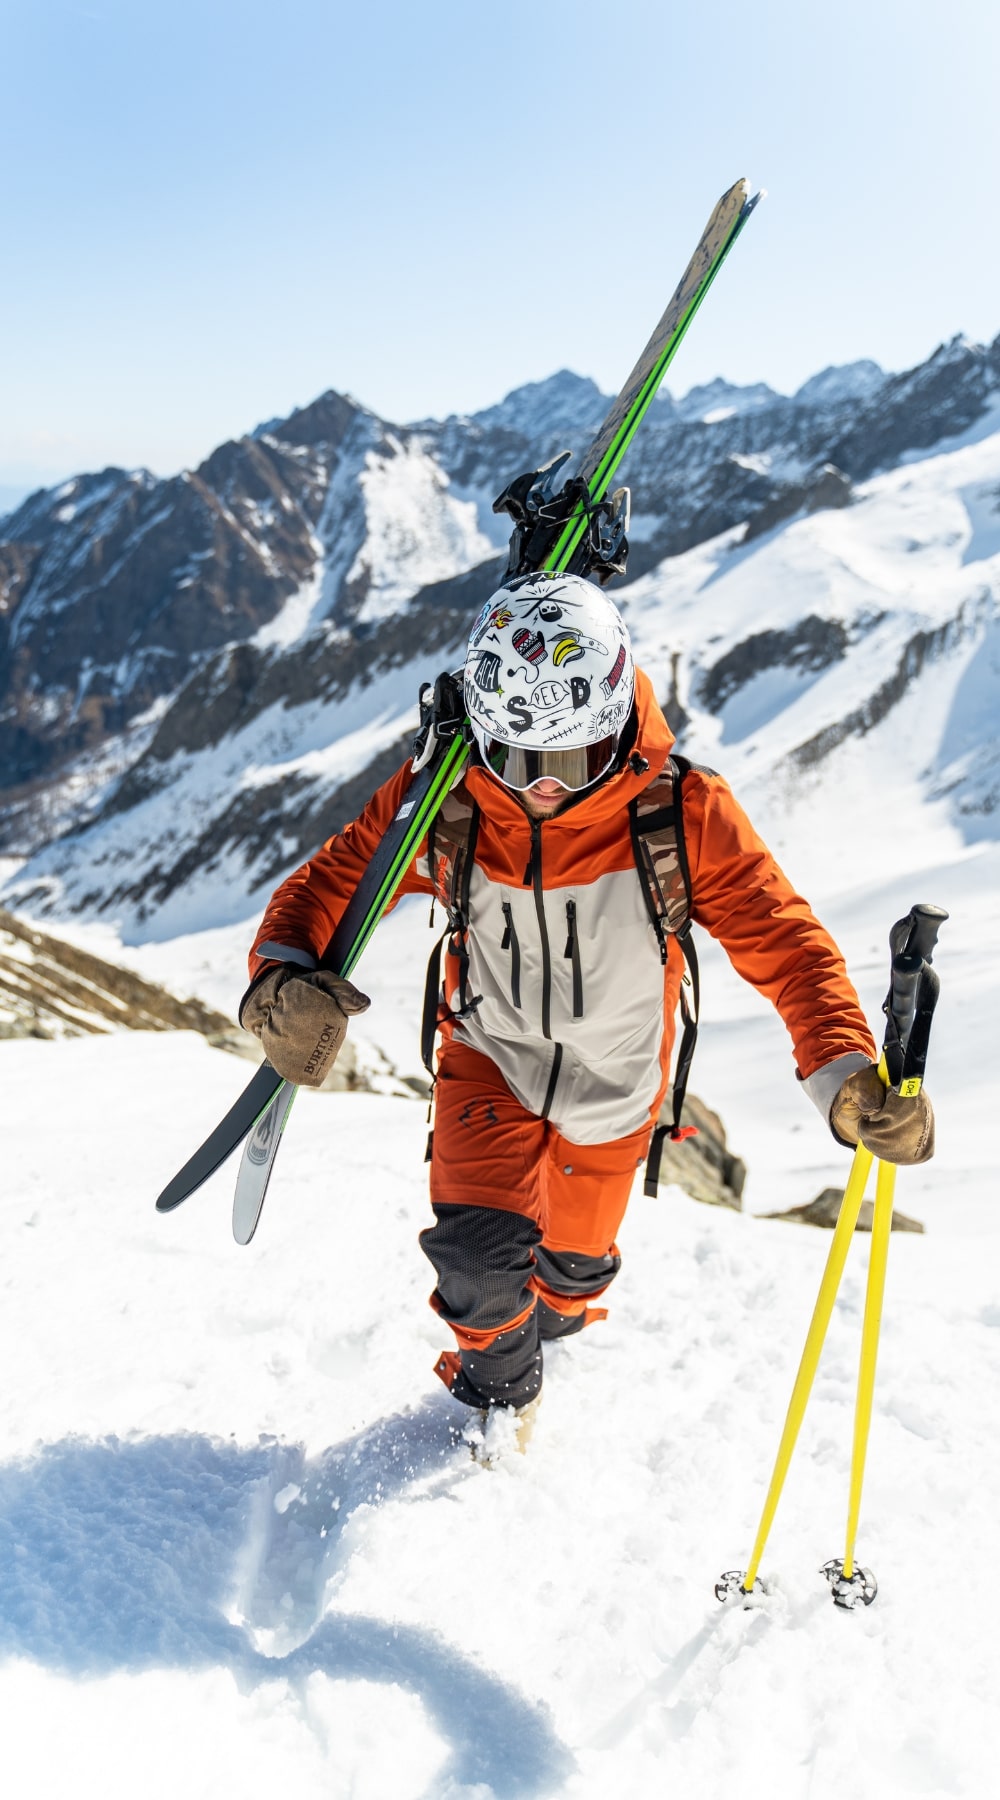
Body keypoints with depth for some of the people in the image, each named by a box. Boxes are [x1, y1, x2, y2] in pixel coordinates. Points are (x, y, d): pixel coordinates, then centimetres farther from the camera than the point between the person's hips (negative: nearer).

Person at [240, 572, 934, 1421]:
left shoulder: (683, 811, -29)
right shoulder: (443, 801, -25)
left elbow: (779, 936, -26)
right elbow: (329, 881, -18)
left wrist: (846, 1070, -43)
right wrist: (281, 976, -41)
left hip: (614, 1087, 1)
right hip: (490, 1056, 0)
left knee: (574, 1257, 21)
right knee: (478, 1249, -16)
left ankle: (561, 1317, 62)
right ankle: (497, 1399, 20)